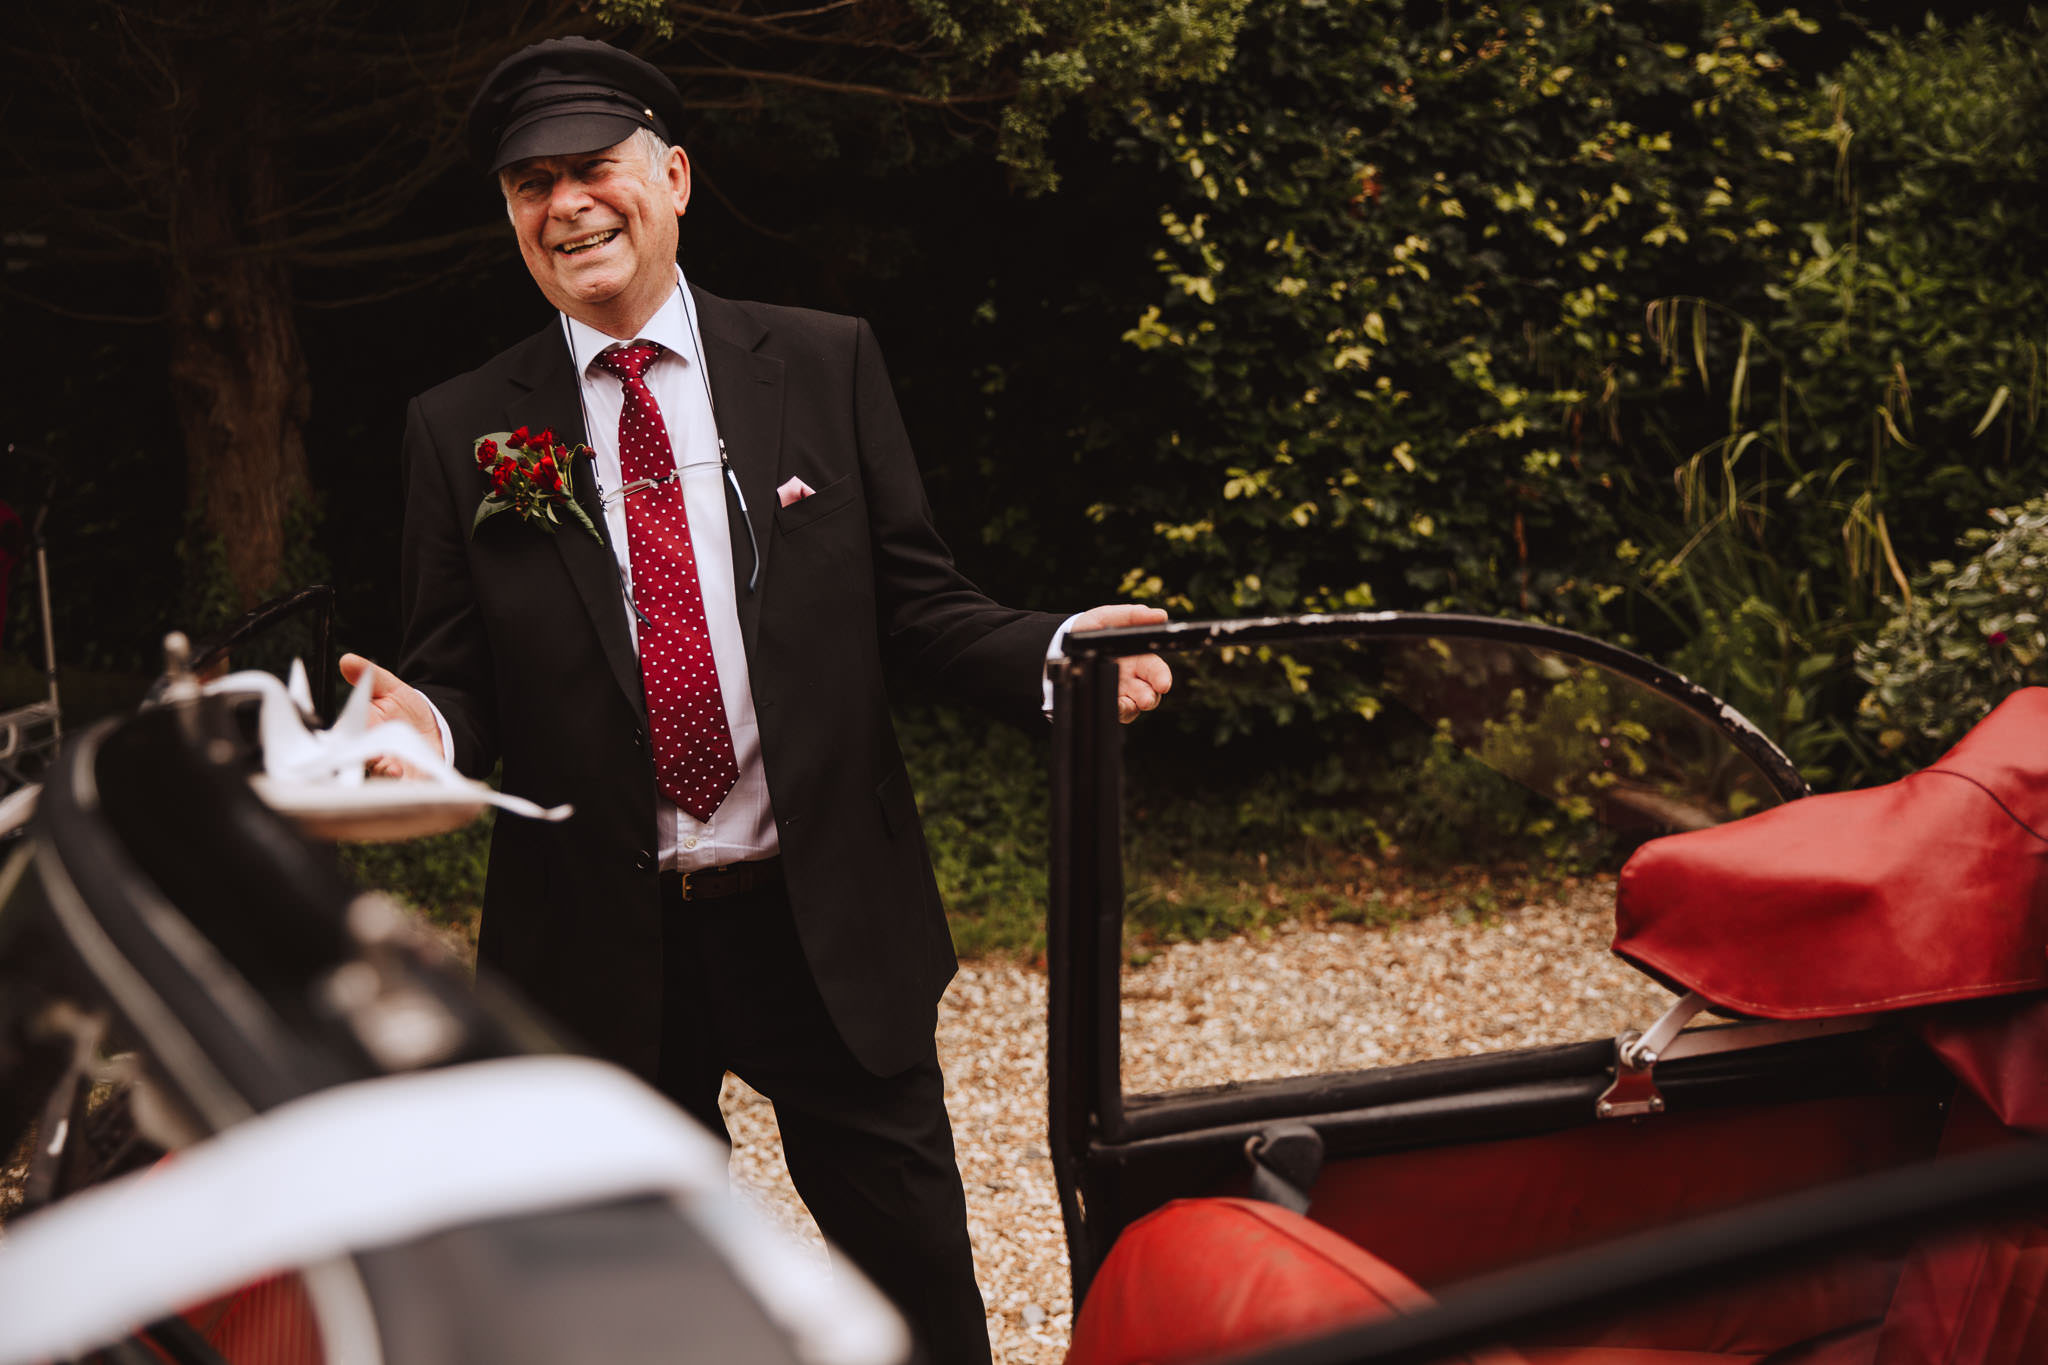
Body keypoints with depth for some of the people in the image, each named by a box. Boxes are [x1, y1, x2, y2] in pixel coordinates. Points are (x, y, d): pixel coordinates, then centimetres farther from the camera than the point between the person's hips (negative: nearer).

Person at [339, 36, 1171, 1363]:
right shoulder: (463, 430, 2)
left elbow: (914, 601, 1)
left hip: (830, 918, 0)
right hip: (600, 942, 1)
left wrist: (1050, 652, -17)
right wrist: (425, 728, -21)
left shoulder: (826, 364, 2)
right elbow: (462, 681, 2)